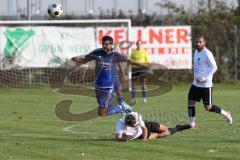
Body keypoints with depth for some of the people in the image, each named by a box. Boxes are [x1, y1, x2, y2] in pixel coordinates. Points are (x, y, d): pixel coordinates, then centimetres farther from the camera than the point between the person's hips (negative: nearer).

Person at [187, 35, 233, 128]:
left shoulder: (207, 54, -15)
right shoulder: (196, 52, 12)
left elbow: (214, 67, -15)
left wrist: (204, 78, -19)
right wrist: (196, 77, 9)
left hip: (205, 85, -8)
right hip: (196, 84, 8)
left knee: (208, 107, -4)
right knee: (190, 102, -1)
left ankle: (225, 114, 17)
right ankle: (192, 124, 7)